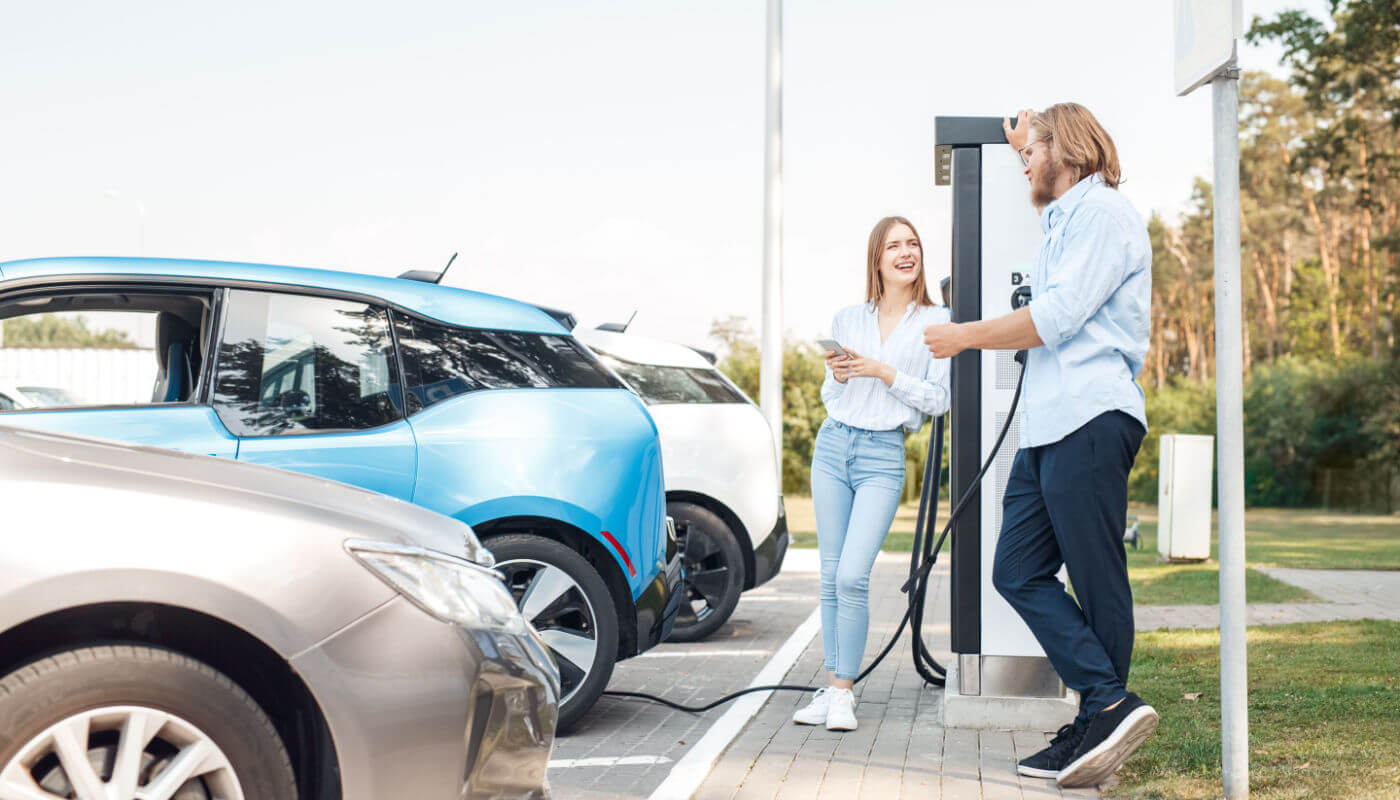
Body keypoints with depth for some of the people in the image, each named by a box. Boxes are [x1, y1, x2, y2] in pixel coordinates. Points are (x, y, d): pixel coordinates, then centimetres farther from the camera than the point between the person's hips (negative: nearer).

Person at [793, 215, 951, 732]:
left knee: (852, 576, -14)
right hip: (833, 446, 4)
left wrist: (883, 372, -12)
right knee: (831, 577, 4)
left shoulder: (936, 322, 2)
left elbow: (938, 399, -2)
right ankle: (830, 688, 11)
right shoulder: (847, 319, 12)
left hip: (884, 456, -4)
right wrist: (838, 376, -3)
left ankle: (844, 694, -4)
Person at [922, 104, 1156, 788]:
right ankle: (1110, 706, -3)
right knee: (1018, 571, 0)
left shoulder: (1102, 211, -3)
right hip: (1047, 425, 10)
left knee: (1095, 579, -8)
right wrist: (1026, 147, 60)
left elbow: (1057, 317, -14)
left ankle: (1102, 718, -5)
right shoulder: (1063, 218, 27)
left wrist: (966, 336, -3)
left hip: (1091, 421, -10)